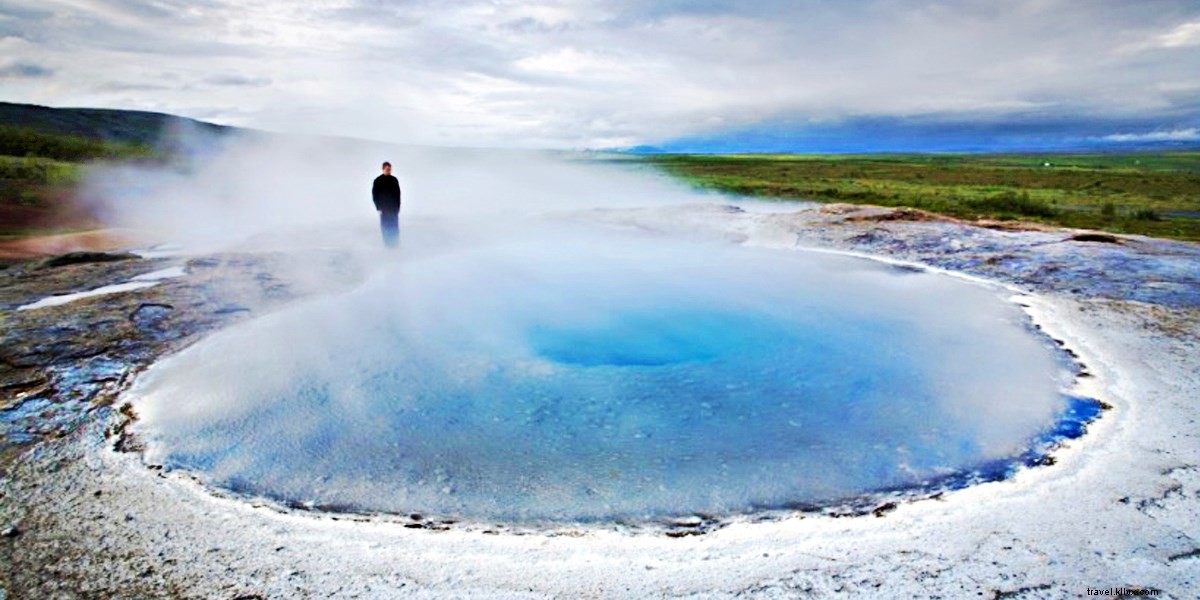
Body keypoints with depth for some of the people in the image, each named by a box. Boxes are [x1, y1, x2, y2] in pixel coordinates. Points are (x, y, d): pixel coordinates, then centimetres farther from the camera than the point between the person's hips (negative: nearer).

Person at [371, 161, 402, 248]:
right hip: (383, 208, -2)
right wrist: (378, 207, -7)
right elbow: (374, 195, 0)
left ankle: (395, 243, 6)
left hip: (394, 207, 2)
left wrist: (398, 206, 3)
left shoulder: (394, 180, 6)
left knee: (395, 227, 0)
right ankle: (387, 243, 5)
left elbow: (398, 194, 9)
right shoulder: (378, 181, -1)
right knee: (385, 226, 0)